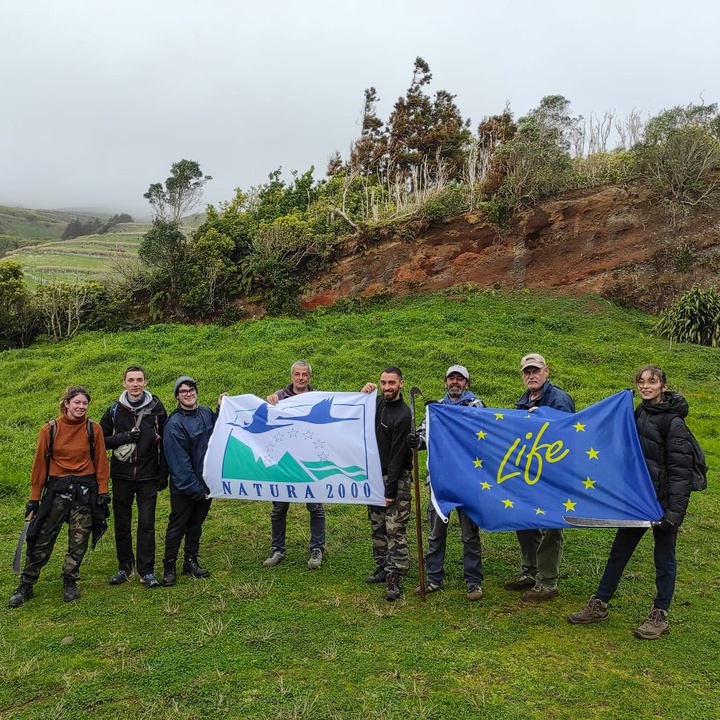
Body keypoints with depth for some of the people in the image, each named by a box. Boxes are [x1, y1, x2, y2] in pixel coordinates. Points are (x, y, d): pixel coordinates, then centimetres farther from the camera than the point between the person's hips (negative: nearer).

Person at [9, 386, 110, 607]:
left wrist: (103, 492, -2)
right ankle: (26, 585, 17)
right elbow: (40, 463, 1)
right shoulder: (50, 429, -3)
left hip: (85, 490, 1)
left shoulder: (93, 429, -1)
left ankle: (70, 583, 23)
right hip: (57, 489, 0)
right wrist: (34, 497, 2)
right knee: (43, 539, 2)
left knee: (79, 541, 6)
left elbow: (101, 462, 2)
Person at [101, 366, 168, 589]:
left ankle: (146, 570, 10)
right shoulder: (114, 410, 3)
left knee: (147, 524, 0)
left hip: (148, 477, -2)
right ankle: (125, 567, 24)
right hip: (121, 477, 2)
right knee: (122, 524, 9)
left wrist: (163, 475, -1)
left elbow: (164, 443, 2)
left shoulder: (156, 409, 0)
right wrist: (123, 438, -12)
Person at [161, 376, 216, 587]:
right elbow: (180, 463, -18)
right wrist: (196, 489, -17)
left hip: (205, 483, 6)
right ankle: (169, 567, 18)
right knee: (177, 527, 5)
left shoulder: (206, 413, 2)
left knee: (196, 525, 17)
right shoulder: (174, 424, -17)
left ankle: (191, 562, 30)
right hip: (184, 488, -6)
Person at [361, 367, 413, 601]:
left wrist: (391, 490, -18)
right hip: (375, 476, 8)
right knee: (377, 527, 14)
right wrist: (363, 394, 2)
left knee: (395, 529, -7)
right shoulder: (378, 403, 5)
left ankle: (394, 579, -4)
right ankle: (382, 568, 26)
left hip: (396, 478, -8)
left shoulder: (403, 415, -17)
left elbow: (397, 456, -19)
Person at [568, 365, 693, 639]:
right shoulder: (639, 414, 9)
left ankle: (660, 616, 22)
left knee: (664, 557, 8)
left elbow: (680, 470, -16)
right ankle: (599, 605, 21)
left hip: (663, 501, -7)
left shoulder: (673, 422, -13)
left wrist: (674, 511, -19)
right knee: (619, 551, 11)